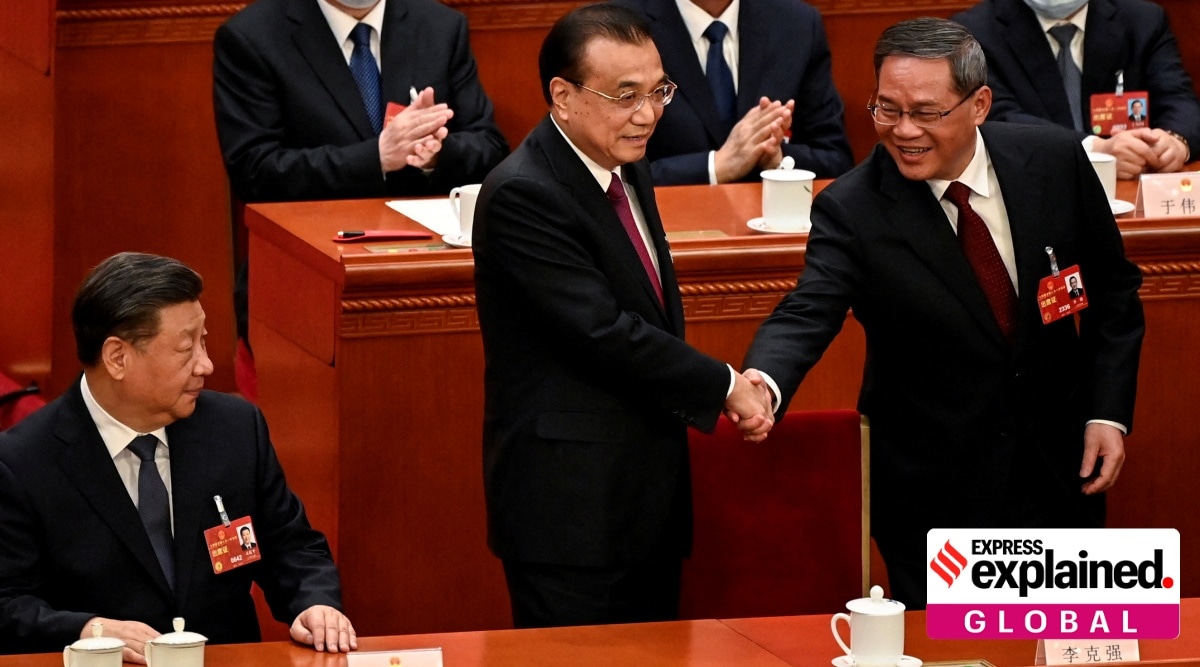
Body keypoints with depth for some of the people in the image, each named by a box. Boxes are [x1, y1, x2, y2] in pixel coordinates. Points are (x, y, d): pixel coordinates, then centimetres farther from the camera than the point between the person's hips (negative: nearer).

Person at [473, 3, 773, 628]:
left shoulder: (628, 172, 12)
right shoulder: (523, 196, -18)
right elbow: (602, 331, -22)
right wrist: (724, 387, -14)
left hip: (649, 498, 9)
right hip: (568, 507, -9)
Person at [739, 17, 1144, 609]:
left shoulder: (1054, 160, -8)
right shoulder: (852, 210, -15)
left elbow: (1112, 288, 4)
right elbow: (807, 315, -28)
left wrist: (1109, 411, -3)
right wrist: (762, 382, -50)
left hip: (1057, 465, 3)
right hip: (934, 489, -3)